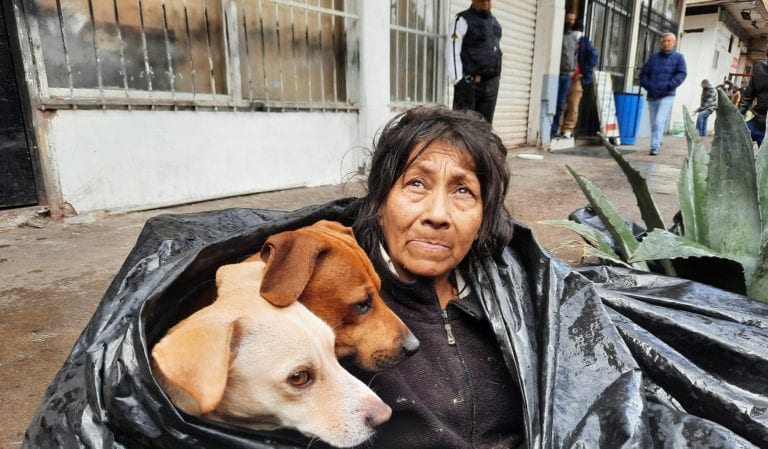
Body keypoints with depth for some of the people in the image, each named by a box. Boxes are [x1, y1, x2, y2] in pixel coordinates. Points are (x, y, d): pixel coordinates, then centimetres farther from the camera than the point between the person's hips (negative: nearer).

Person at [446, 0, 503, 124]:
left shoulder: (495, 23, 21)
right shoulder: (462, 20, 0)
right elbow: (452, 51, -8)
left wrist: (496, 76, 14)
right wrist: (457, 79, -15)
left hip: (491, 83, 6)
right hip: (469, 82, -6)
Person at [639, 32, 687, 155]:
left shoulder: (678, 57, 5)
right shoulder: (654, 57, 12)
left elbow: (682, 74, -3)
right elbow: (643, 72, 11)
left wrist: (668, 86, -13)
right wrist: (647, 86, -3)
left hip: (667, 96, -3)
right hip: (652, 96, 4)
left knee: (659, 122, -16)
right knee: (653, 124, 10)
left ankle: (655, 146, -17)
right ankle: (658, 141, 29)